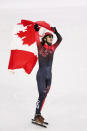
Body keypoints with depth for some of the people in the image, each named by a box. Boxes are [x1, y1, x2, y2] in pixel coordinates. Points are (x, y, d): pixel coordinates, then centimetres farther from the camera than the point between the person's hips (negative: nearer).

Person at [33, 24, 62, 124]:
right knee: (42, 95, -10)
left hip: (49, 76, 6)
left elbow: (60, 39, 10)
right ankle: (37, 116, -2)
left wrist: (55, 31, 3)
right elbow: (37, 40, -21)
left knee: (44, 96, 8)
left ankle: (38, 114, 17)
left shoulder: (52, 48, 10)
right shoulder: (40, 47, -4)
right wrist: (36, 31, -28)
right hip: (41, 75, -6)